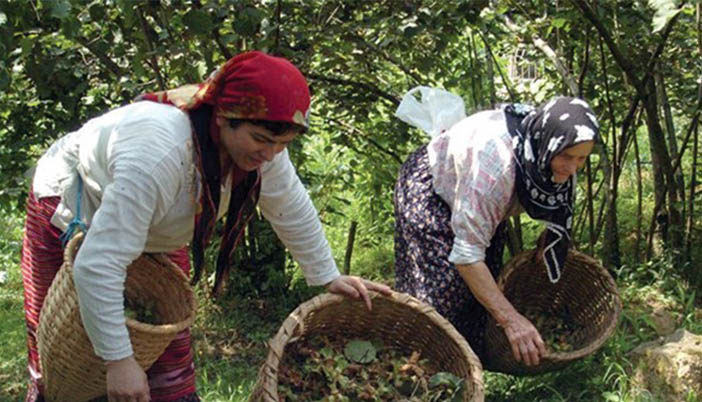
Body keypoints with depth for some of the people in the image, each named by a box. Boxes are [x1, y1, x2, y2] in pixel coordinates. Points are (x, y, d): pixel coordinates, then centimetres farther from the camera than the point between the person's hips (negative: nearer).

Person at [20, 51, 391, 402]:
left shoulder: (261, 144, -23)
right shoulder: (158, 154, -45)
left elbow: (293, 210, -4)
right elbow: (98, 266, -45)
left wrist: (328, 277, 2)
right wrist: (119, 360, -41)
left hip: (156, 237, 6)